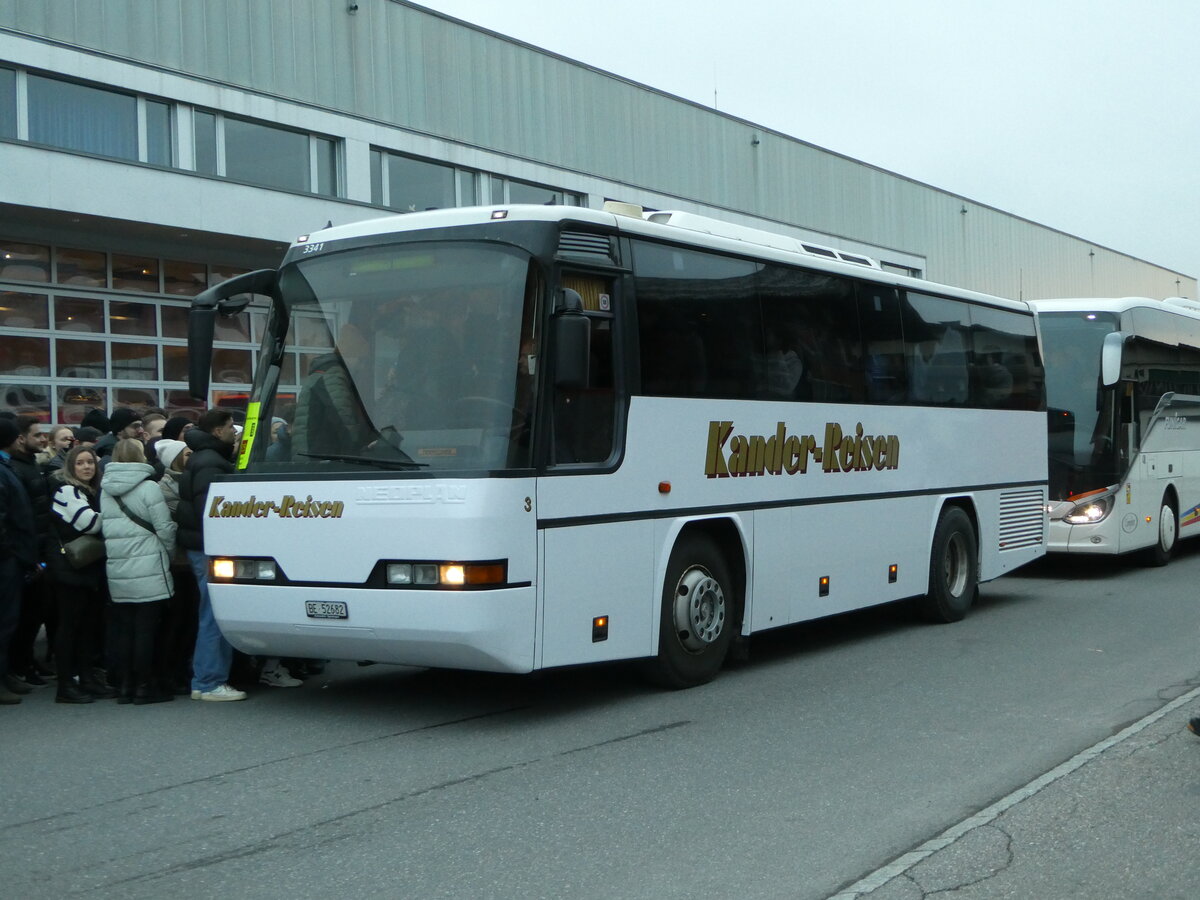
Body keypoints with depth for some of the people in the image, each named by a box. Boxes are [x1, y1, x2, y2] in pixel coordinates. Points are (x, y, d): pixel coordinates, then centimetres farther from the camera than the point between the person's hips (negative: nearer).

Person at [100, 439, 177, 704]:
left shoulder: (105, 491, 11)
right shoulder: (148, 488, -10)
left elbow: (105, 528, 11)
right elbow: (165, 528, -8)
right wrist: (169, 553, 8)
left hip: (117, 573, 6)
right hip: (147, 574, -6)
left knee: (124, 630, 11)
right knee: (145, 630, -2)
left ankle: (126, 685, 14)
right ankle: (144, 687, 2)